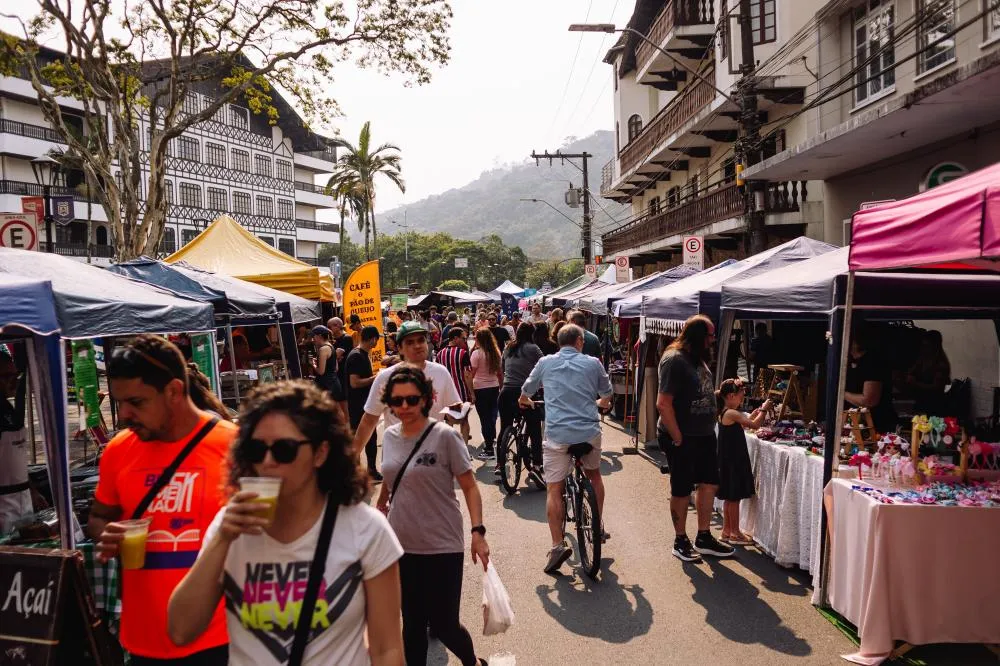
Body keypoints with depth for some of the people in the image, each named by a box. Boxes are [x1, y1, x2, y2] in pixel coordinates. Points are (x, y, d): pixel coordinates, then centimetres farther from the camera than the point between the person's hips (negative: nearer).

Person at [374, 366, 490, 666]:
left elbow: (469, 486, -9)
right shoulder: (390, 436, 3)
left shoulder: (445, 436, -12)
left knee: (443, 625, 2)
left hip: (442, 547, -4)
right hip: (401, 545, 4)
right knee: (412, 624, 12)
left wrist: (478, 532, -16)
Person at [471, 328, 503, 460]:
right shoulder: (495, 352, 3)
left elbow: (472, 374, -13)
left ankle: (489, 449, -2)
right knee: (492, 415, 20)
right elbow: (500, 373, 9)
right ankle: (491, 438, 37)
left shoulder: (477, 353, -13)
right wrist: (501, 387, 19)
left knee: (484, 418, -1)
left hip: (480, 389, -5)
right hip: (494, 387, 6)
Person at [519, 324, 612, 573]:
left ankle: (558, 545, -5)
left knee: (554, 489, 4)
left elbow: (526, 391, 23)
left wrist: (525, 401, 47)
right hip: (590, 432, 1)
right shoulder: (592, 363, 7)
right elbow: (607, 394, 22)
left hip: (557, 434, -1)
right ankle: (598, 526, 34)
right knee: (594, 474, 27)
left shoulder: (546, 362, 7)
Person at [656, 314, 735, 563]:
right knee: (682, 490, 5)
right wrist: (678, 439, -20)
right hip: (683, 439, -9)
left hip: (705, 435, 9)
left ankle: (704, 537, 28)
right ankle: (680, 542, 21)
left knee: (709, 484, 14)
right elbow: (663, 404, -24)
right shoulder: (674, 360, -19)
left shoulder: (699, 358, 10)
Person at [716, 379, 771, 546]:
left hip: (729, 461, 9)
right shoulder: (732, 413, -19)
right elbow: (754, 424, -24)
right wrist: (764, 409, -10)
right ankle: (735, 533, 8)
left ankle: (727, 531, 23)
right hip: (733, 461, -9)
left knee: (730, 498, 15)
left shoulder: (724, 413, 10)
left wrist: (757, 412, 13)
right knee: (733, 498, 0)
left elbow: (744, 422, 22)